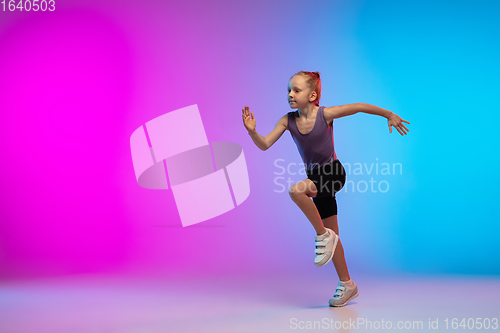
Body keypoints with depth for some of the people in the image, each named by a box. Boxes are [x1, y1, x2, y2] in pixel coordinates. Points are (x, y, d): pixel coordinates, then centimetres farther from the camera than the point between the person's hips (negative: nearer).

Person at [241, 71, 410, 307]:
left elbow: (360, 107, -7)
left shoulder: (325, 114, -16)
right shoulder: (288, 121, -6)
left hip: (334, 173, -6)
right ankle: (347, 285, 24)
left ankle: (323, 235, -12)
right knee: (331, 236, 11)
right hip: (316, 178, 6)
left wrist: (390, 115, -1)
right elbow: (264, 145, -11)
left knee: (296, 190, -32)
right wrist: (252, 131, -31)